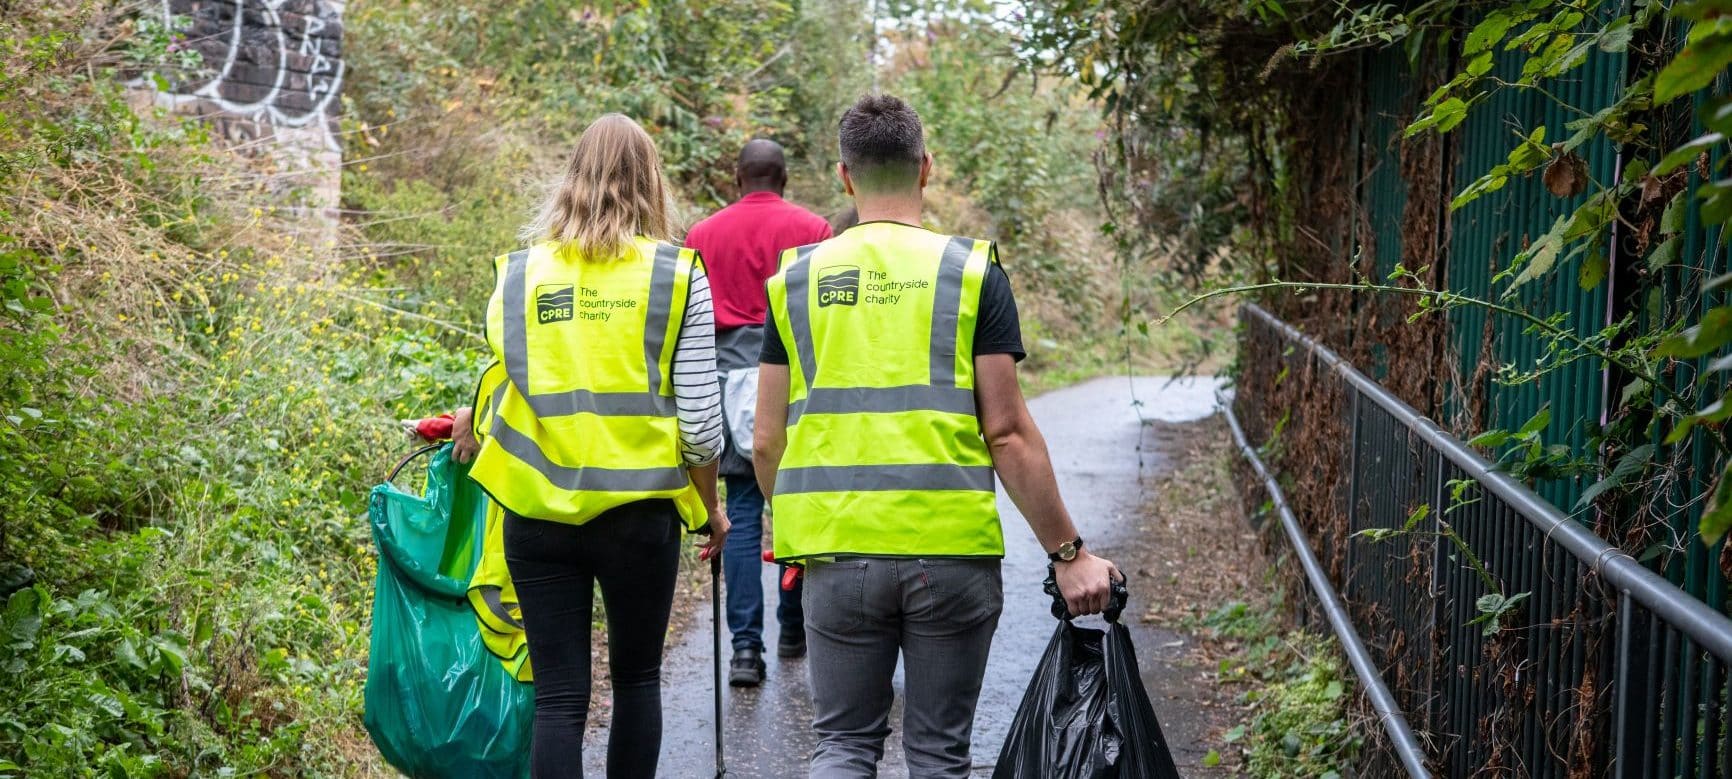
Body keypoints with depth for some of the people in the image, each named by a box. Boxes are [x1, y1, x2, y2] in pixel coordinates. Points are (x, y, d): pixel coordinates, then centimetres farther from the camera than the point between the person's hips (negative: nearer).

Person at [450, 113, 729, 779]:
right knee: (637, 677, 18)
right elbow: (698, 418, -3)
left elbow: (504, 385, 9)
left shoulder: (517, 272, 3)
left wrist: (476, 424, 32)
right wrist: (710, 508, 12)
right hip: (640, 510, -1)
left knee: (559, 694, 5)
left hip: (538, 510, 1)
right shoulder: (678, 274, -2)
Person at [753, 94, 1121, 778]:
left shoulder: (795, 278, 6)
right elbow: (1007, 433, -5)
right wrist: (1069, 553, 1)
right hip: (952, 551, -1)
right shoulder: (973, 272, -1)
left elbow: (767, 443, 7)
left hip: (836, 550, 2)